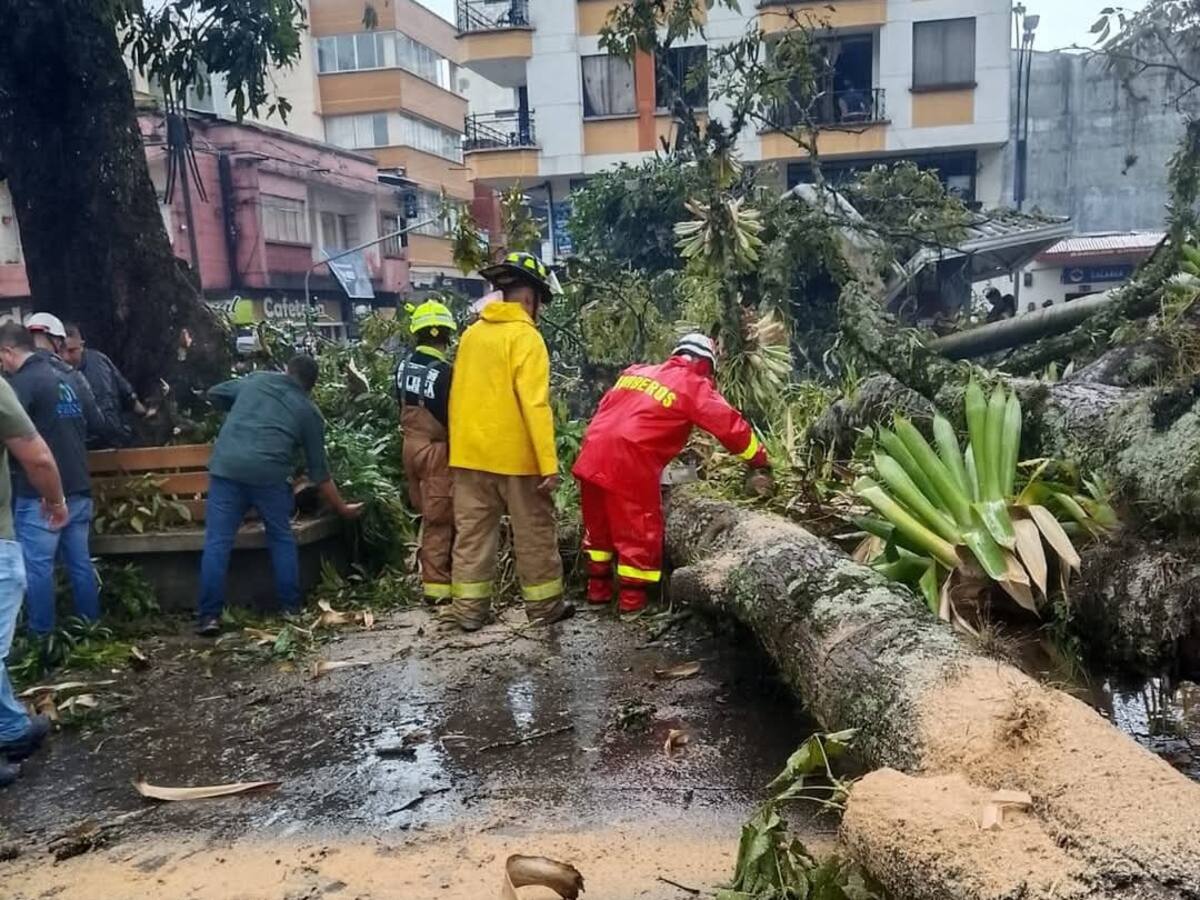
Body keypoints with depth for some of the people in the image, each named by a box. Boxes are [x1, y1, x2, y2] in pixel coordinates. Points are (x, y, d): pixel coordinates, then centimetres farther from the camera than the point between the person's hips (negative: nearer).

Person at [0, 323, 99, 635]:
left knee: (37, 566, 0)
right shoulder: (62, 378, 15)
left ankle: (41, 636, 5)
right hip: (79, 488, 8)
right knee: (80, 562, 12)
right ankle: (91, 627, 18)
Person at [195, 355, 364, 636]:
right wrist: (342, 508, 25)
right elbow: (319, 471, 16)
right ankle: (291, 607, 18)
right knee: (282, 538, 15)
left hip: (226, 465, 2)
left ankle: (209, 615, 2)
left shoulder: (256, 379, 23)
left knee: (217, 541, 3)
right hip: (269, 472, -1)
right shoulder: (309, 412, 17)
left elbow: (214, 394, 32)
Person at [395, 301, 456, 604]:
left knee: (427, 513, 20)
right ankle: (436, 584, 4)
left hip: (411, 445, 8)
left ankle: (431, 571, 31)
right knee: (439, 518, 0)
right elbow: (450, 418, -18)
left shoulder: (404, 367, 3)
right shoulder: (443, 372, -20)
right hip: (436, 448, -8)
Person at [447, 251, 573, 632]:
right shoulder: (525, 336, -12)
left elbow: (457, 396, 12)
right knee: (534, 533, 8)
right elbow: (535, 405, -19)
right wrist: (549, 463, -19)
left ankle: (469, 610, 14)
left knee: (472, 533, 10)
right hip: (515, 455, -6)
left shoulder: (472, 334, 9)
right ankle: (545, 605, 18)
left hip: (469, 453, 6)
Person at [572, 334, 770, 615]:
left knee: (599, 525, 22)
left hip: (593, 457, 7)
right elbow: (730, 425, 3)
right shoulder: (694, 386, 3)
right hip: (630, 465, -7)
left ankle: (598, 587, 33)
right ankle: (632, 598, 15)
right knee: (639, 531, 9)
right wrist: (758, 458, 16)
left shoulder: (635, 372, 21)